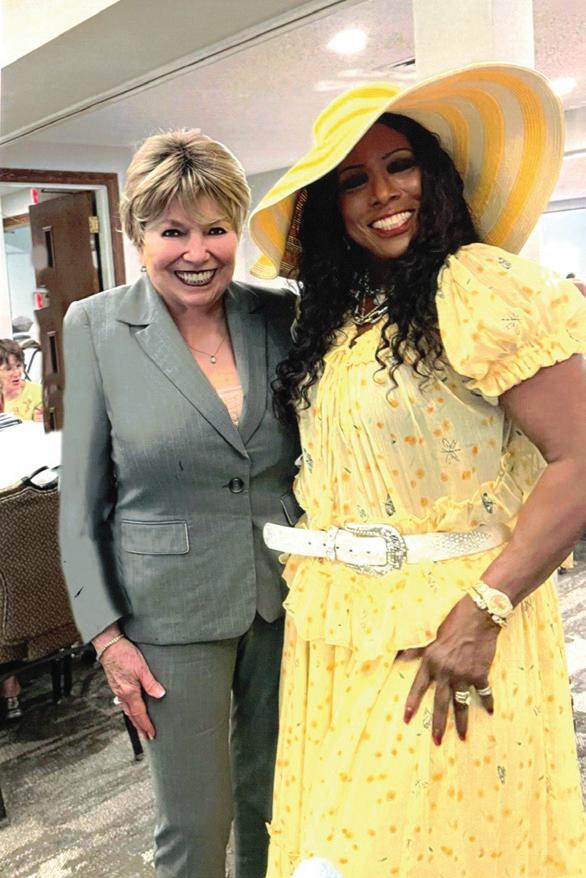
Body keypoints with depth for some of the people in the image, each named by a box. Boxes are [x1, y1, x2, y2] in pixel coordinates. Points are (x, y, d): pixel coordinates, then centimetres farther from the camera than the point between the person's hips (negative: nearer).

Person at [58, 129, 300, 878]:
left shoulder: (280, 316, -2)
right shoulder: (95, 326, -6)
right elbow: (80, 496, -3)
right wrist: (106, 632, -6)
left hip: (288, 594, 3)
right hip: (173, 608, -2)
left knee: (275, 798, 20)